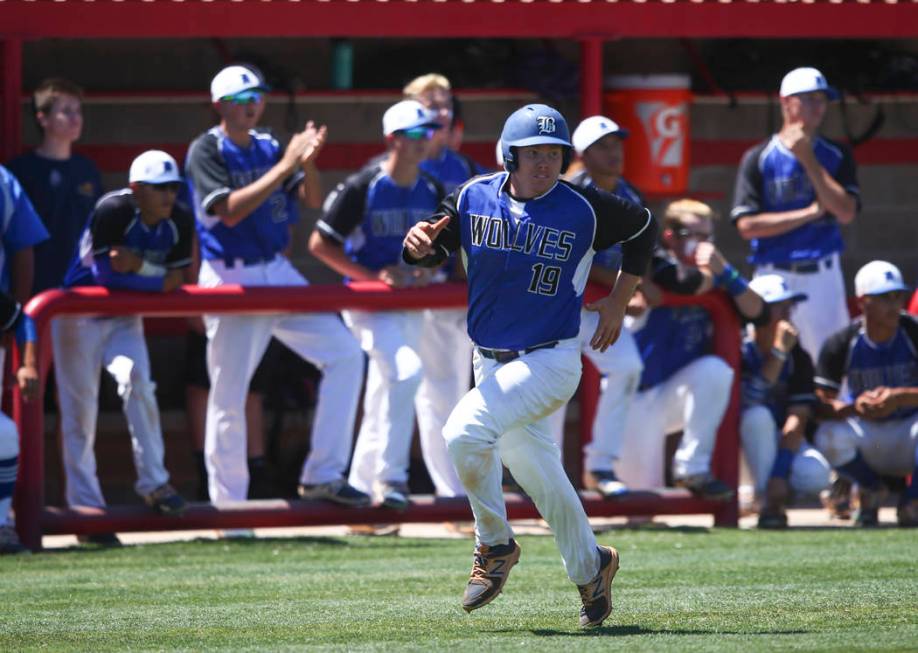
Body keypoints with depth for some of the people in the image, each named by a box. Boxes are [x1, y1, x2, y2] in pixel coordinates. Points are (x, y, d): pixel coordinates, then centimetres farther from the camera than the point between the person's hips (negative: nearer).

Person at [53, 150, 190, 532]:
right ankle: (86, 507, 3)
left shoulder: (179, 222, -8)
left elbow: (175, 281, -6)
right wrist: (157, 279, -22)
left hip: (124, 318, 4)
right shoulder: (113, 211, -25)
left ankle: (153, 483, -9)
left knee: (137, 383, -18)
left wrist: (138, 265, -22)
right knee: (80, 407, -2)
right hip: (79, 313, -4)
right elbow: (107, 275, -25)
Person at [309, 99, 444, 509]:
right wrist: (372, 275, -18)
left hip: (410, 304, 7)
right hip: (367, 303, -7)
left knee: (385, 395, 12)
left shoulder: (432, 192, 5)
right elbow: (320, 244, -10)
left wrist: (427, 270, -6)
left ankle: (362, 485, 25)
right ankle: (389, 477, -20)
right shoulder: (362, 188, -13)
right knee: (406, 370, -27)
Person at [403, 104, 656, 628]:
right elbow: (433, 251, 0)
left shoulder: (585, 210, -10)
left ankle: (496, 545, -5)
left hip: (550, 362, -5)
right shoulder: (473, 199, -2)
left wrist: (619, 302, 5)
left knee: (465, 431, -25)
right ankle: (591, 569, 36)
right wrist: (418, 244, -24)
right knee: (538, 475, 14)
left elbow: (644, 227, 6)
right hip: (492, 363, 5)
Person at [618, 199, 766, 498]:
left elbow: (758, 313, -4)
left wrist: (725, 271, -13)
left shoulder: (713, 277, 2)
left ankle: (692, 468, -20)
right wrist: (712, 273, -13)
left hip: (674, 397, 4)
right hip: (636, 399, -4)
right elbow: (687, 283, -34)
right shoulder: (657, 263, -14)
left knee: (715, 369, -29)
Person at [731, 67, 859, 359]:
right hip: (774, 277, -2)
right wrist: (811, 212, -10)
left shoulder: (837, 155, 7)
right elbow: (746, 225, -8)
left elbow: (846, 212, -6)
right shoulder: (758, 158, 0)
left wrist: (808, 160, -9)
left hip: (823, 277, 2)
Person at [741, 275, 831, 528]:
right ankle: (769, 504, -29)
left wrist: (779, 474, -26)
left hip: (784, 441, 2)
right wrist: (778, 352, -32)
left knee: (815, 476, -30)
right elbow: (749, 399, -32)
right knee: (758, 416, -37)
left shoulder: (798, 358, -6)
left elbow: (797, 419, -15)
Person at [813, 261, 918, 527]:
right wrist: (855, 406, -33)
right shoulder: (842, 344, -10)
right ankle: (872, 491, 1)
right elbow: (822, 405, -13)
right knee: (829, 436, -32)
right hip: (866, 433, 1)